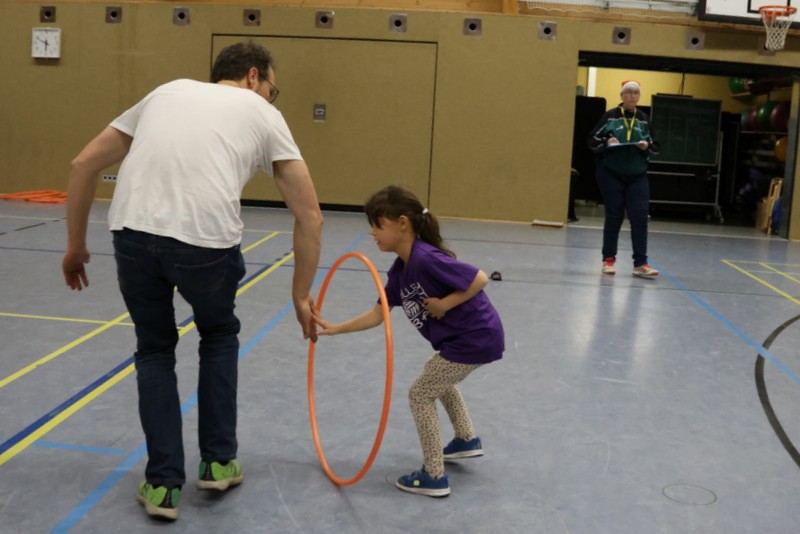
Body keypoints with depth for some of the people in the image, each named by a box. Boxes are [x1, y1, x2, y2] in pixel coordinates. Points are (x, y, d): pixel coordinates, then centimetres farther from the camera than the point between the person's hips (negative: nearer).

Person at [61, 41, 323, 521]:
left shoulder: (168, 91, 29)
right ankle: (219, 463, 33)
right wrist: (302, 295, 24)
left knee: (154, 349, 25)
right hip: (206, 238, -2)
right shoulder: (263, 114, 20)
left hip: (133, 230, 2)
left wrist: (76, 245, 33)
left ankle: (162, 484, 25)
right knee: (220, 336, 28)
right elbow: (310, 216, 16)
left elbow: (84, 164, 25)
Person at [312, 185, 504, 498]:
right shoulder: (400, 271, 3)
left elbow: (480, 279, -24)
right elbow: (377, 315, 7)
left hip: (476, 339, -10)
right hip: (470, 337, 10)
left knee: (420, 395, 0)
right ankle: (467, 440, 49)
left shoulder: (426, 259, -26)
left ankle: (434, 477, 10)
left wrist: (444, 304, -21)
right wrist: (336, 329, 4)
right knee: (440, 382, 33)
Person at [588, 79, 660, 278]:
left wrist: (647, 146, -12)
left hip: (637, 176, 2)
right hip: (611, 174, -2)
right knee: (614, 216, 4)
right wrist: (607, 142, -19)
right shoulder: (610, 116, -1)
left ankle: (640, 264, -3)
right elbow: (593, 141, 0)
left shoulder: (644, 119, 6)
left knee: (640, 217, -6)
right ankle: (609, 259, 18)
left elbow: (656, 147, 10)